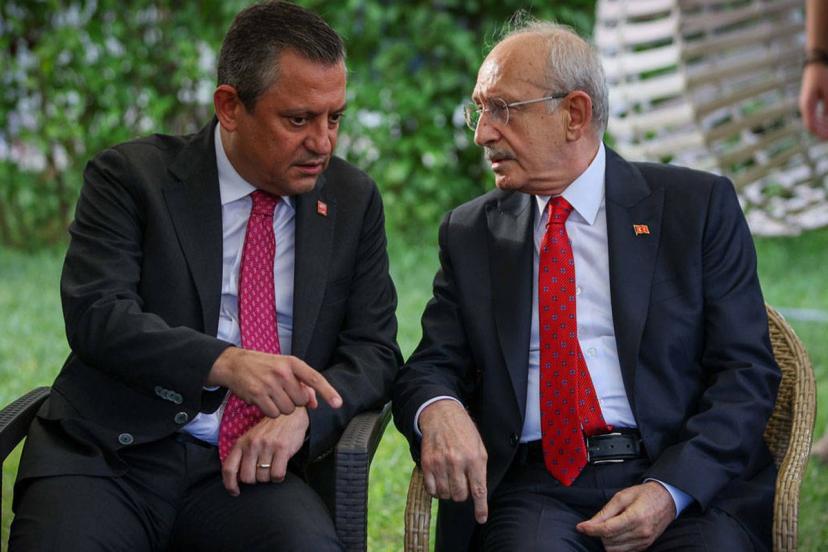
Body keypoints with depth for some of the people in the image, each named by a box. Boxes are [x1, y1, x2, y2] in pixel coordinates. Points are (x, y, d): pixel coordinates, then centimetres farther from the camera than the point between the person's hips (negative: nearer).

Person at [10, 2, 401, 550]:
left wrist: (303, 414, -12)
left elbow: (374, 349, 9)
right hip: (110, 457, -2)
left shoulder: (354, 200, 11)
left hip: (246, 464, 2)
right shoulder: (130, 176, 2)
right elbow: (95, 314, -9)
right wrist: (223, 362, -25)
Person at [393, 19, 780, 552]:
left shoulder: (698, 205, 6)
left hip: (689, 484, -1)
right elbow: (431, 366, 12)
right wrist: (438, 410, -14)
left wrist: (670, 490, -14)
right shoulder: (470, 232, 14)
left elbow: (747, 372, 1)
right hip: (533, 485, 1)